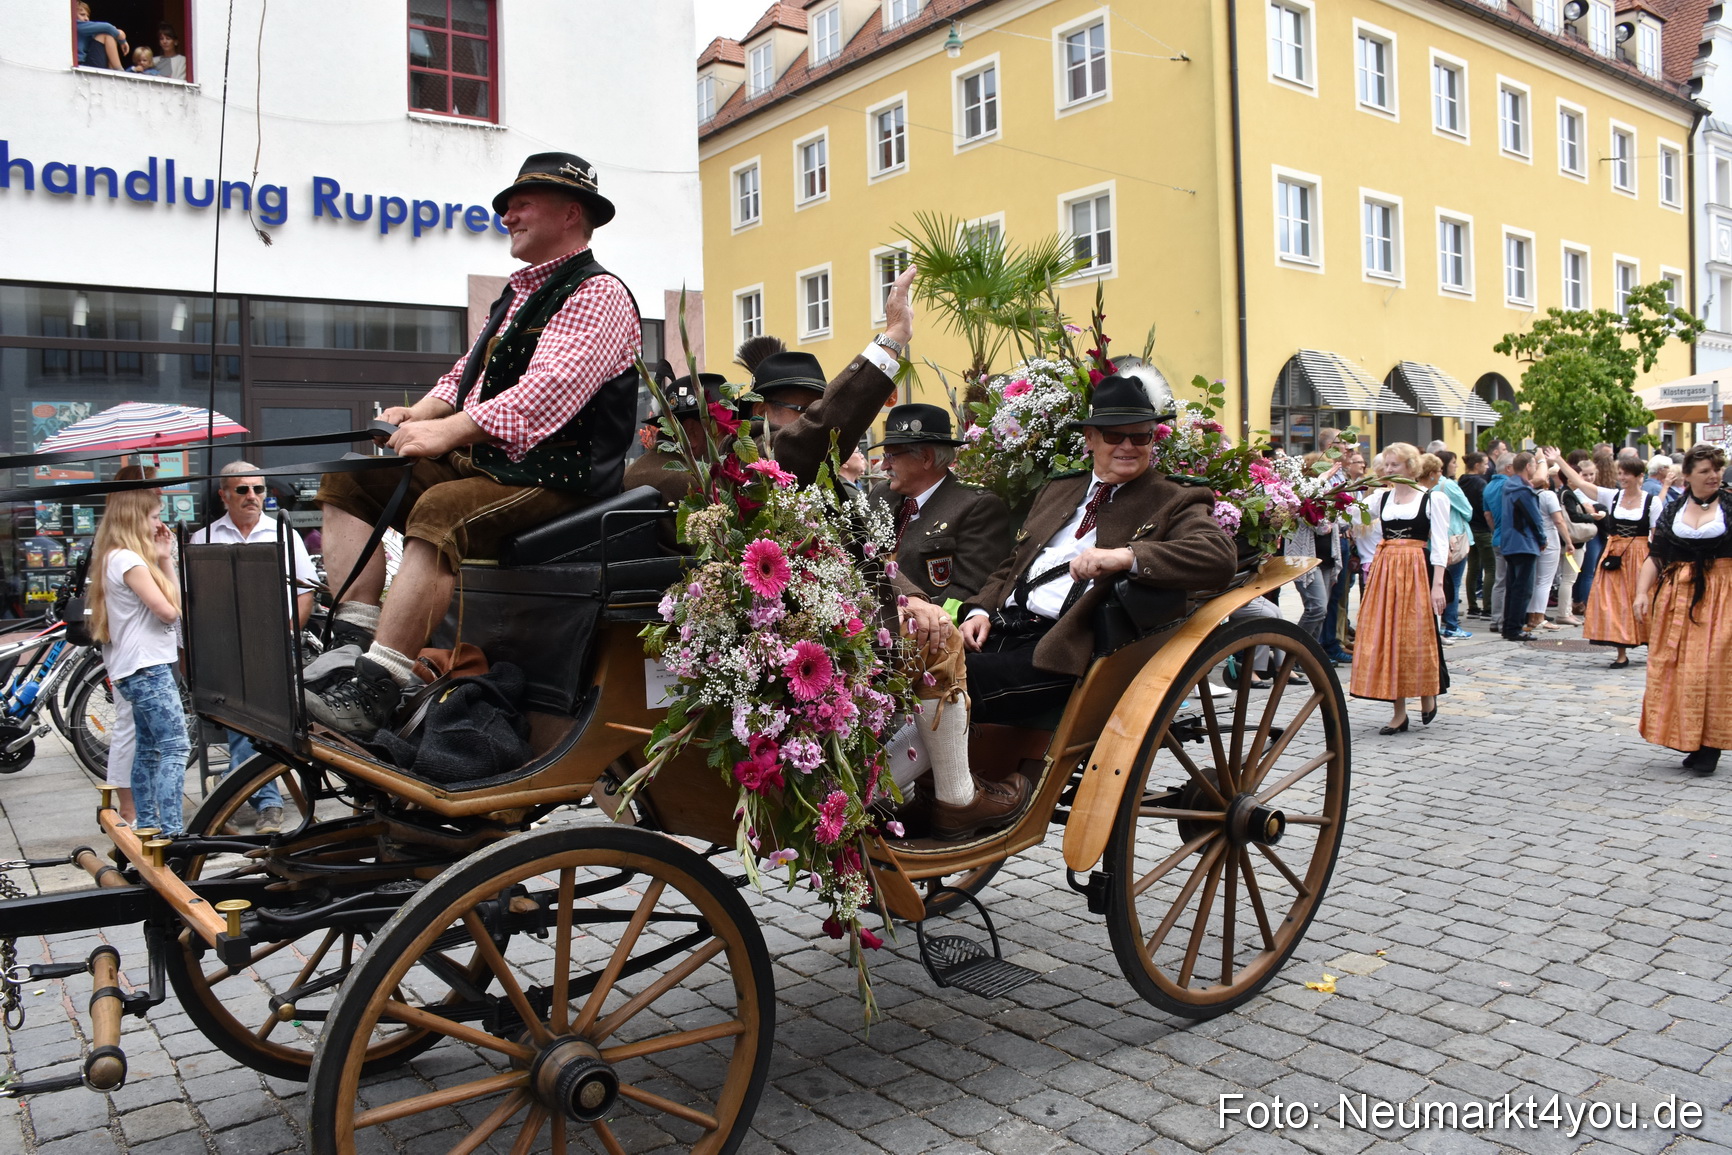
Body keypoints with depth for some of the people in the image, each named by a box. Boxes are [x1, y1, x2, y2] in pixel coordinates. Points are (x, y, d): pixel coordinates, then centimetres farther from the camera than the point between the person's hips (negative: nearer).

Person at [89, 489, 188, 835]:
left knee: (149, 748, 15)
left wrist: (164, 558, 7)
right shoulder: (128, 560, -15)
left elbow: (175, 600, 13)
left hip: (141, 667, 11)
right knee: (175, 747, -13)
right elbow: (168, 610, -17)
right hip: (147, 667, -11)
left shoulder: (114, 557, 15)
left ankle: (147, 826, 22)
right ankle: (171, 831, -18)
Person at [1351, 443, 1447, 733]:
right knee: (1386, 638, 1)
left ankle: (1427, 695, 26)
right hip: (1384, 572, 4)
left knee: (1416, 637, -1)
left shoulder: (1432, 499, -1)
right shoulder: (1381, 498, 12)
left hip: (1417, 570, -4)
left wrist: (1437, 584, -13)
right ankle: (1399, 712, 8)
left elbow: (1439, 545, -6)